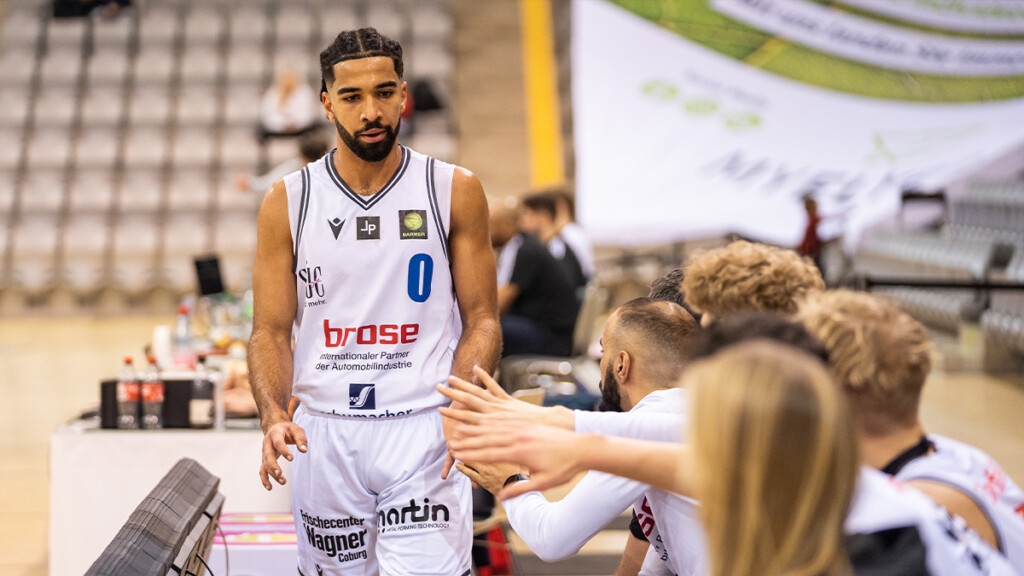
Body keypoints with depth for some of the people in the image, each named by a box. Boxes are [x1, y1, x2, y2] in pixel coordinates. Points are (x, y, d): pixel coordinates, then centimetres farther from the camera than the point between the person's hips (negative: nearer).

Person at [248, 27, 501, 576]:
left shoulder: (454, 191, 1)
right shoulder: (288, 201, 3)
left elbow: (482, 320, 3)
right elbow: (271, 331, 4)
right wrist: (273, 416, -14)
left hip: (423, 431, -2)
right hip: (323, 433, 2)